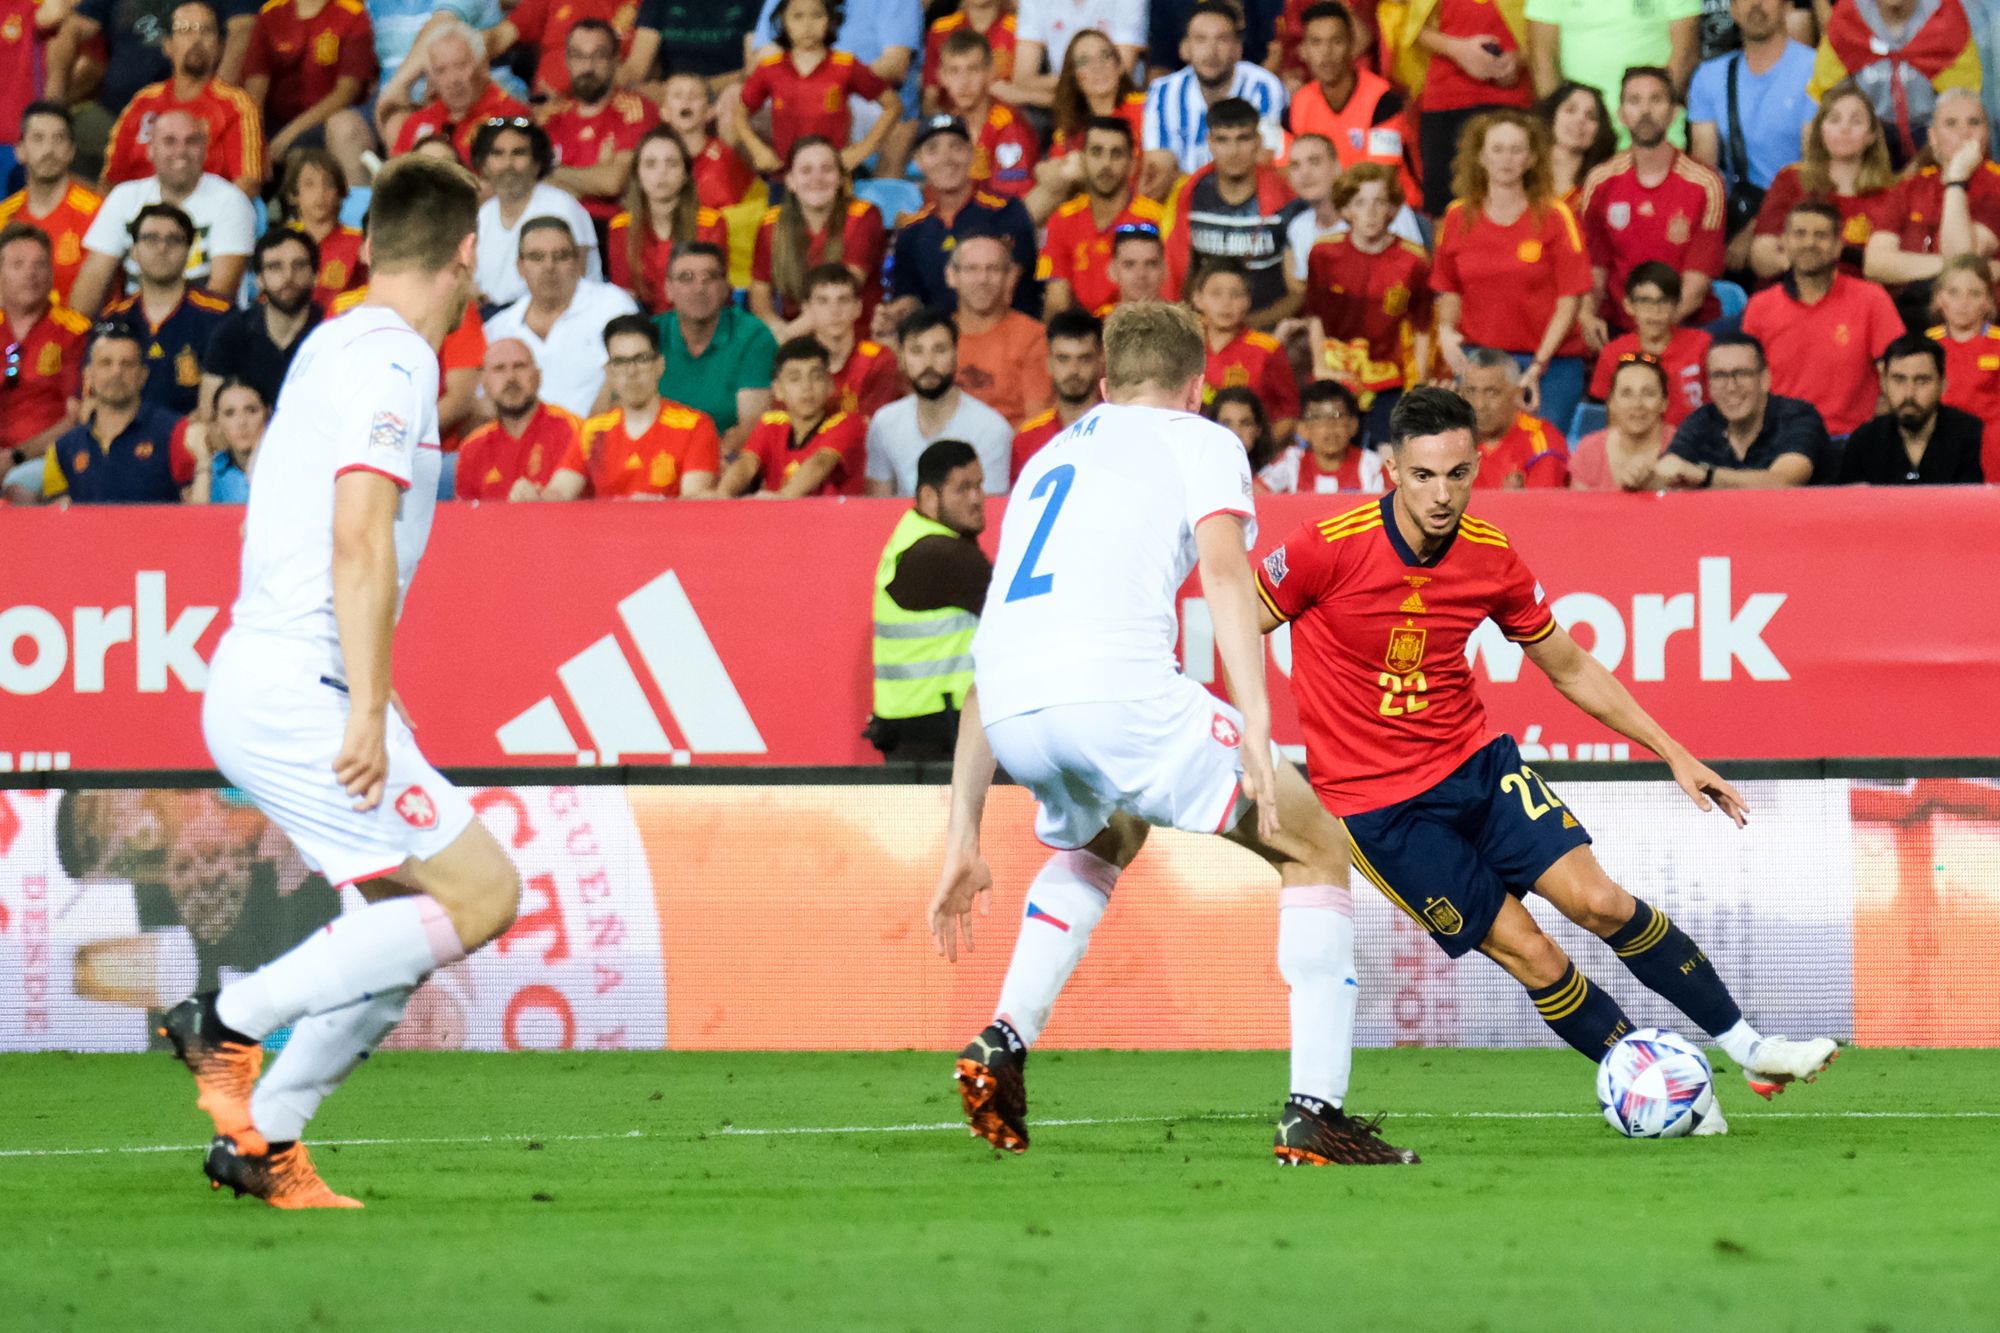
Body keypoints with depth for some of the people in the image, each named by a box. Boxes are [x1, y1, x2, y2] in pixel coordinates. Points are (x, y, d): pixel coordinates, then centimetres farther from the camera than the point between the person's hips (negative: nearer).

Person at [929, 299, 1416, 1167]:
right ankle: (1315, 1114, 2)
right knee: (1316, 848, 12)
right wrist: (1255, 728, -12)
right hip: (1118, 688, -6)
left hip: (1011, 713, 6)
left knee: (1103, 840, 39)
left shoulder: (1049, 460, 35)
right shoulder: (1199, 441, 19)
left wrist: (963, 842, 34)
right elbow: (1223, 568, -3)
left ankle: (1002, 1045, 20)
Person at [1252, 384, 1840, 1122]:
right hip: (1376, 804, -3)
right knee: (1527, 952, -8)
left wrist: (1673, 753, 6)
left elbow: (1570, 668, 8)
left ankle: (1749, 1047, 1)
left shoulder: (1491, 557, -6)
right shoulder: (1328, 549, -20)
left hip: (1474, 762, 3)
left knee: (1600, 901, -10)